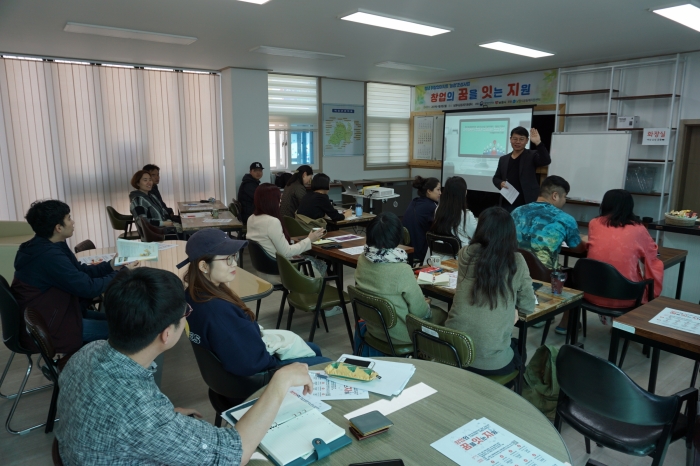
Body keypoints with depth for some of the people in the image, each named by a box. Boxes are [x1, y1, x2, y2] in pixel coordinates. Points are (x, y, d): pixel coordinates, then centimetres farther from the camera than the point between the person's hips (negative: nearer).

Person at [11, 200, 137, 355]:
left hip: (46, 315, 10)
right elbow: (88, 287, -26)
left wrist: (110, 266, -2)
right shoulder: (49, 256, -29)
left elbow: (80, 271, 10)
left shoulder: (43, 247, 3)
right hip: (44, 330, -10)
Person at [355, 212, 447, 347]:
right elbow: (419, 311, -19)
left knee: (430, 309, 27)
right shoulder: (402, 270, -30)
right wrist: (426, 308, 3)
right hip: (400, 334, -6)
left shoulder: (362, 260, -11)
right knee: (440, 314, 20)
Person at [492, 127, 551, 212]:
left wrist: (538, 143, -28)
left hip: (527, 204, -4)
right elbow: (496, 178, 19)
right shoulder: (503, 159, 14)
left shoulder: (532, 155, 2)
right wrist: (500, 183, -5)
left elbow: (546, 161, -17)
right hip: (507, 204, 4)